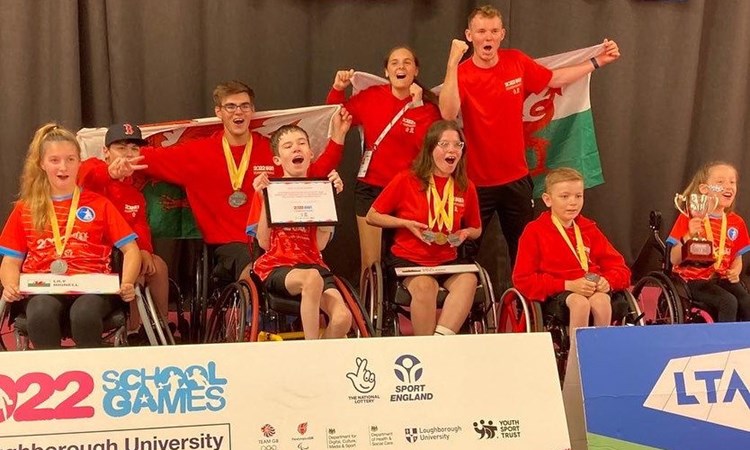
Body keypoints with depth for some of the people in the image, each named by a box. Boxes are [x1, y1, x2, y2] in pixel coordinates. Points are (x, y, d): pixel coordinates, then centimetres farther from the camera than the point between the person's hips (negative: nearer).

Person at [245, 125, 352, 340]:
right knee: (312, 278, -37)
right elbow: (264, 242, -4)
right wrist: (264, 198, -10)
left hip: (312, 263, 3)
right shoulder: (269, 189, 5)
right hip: (277, 266, -3)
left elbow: (321, 244, -1)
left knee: (343, 317, -26)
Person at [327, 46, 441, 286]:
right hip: (370, 188, 2)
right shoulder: (371, 97, 4)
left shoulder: (427, 106, -2)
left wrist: (417, 106, -20)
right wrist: (338, 89, 1)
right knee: (371, 263, 3)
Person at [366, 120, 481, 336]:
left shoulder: (465, 187, 5)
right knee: (425, 284, -35)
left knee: (469, 280, -30)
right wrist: (406, 223, -10)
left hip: (447, 262, 3)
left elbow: (476, 230, 21)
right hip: (408, 259, -3)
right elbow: (372, 216, 3)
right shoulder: (406, 180, -4)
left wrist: (465, 233, -3)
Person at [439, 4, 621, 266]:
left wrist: (597, 62, 12)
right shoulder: (461, 73, -14)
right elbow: (448, 114, -32)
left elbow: (555, 79, 14)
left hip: (516, 179, 4)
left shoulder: (517, 62, -3)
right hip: (476, 182, -4)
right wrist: (452, 62, -35)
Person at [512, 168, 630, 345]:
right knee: (580, 302, -35)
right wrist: (568, 285, -15)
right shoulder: (534, 232, 4)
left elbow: (620, 269, 16)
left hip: (594, 288, 3)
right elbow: (523, 279, -5)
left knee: (601, 301, -32)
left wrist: (607, 281, -10)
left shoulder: (589, 229, 18)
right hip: (555, 293, -3)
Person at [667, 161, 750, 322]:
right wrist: (689, 236, -25)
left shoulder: (736, 222, 8)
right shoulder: (689, 218, -5)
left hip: (722, 278, 5)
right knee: (728, 302, -26)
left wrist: (735, 271, -7)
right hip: (694, 279, -5)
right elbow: (674, 260, -9)